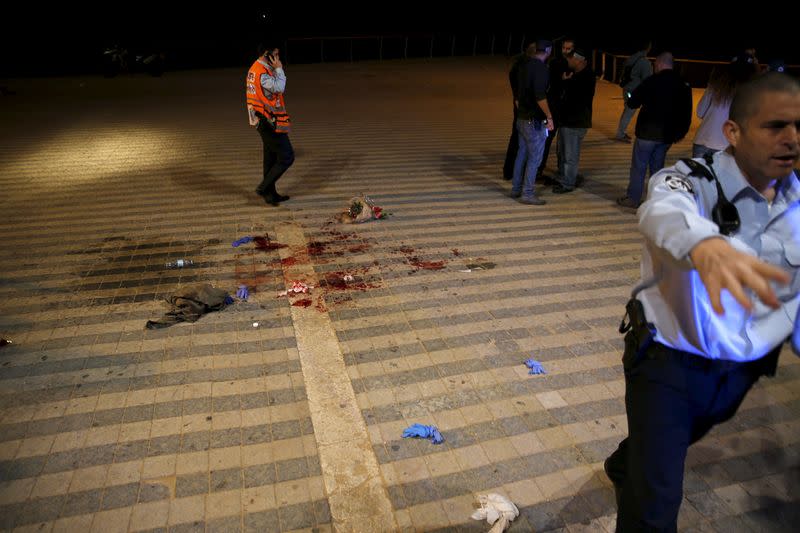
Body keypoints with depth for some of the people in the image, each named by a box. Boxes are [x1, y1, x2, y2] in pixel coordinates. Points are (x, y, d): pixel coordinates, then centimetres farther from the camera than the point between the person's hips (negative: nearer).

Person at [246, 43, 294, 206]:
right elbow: (279, 87, -24)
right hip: (270, 122, -11)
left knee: (271, 158, 15)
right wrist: (279, 68, -16)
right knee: (287, 157, -6)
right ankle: (264, 188, -1)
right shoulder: (262, 72, -19)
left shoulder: (255, 69, 13)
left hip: (264, 121, 11)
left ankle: (271, 194, 23)